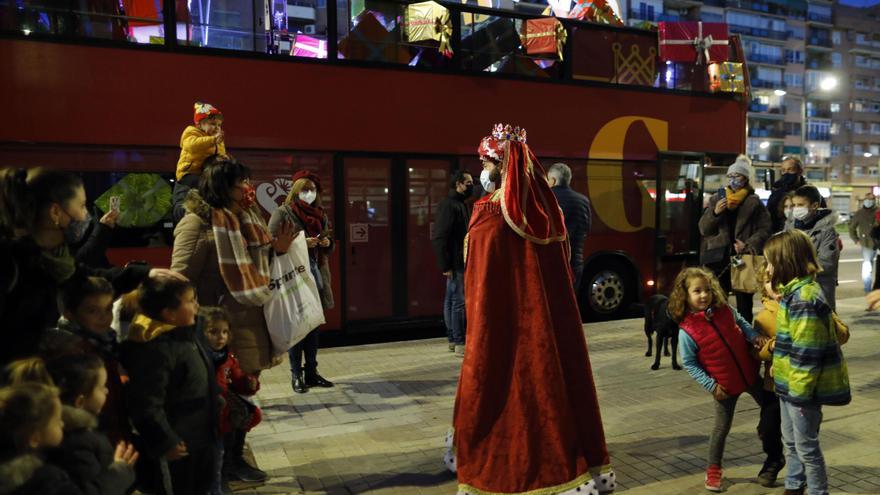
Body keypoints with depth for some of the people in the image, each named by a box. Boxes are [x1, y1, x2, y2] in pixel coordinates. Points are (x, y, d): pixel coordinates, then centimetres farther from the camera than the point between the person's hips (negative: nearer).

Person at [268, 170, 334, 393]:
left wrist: (327, 243, -1)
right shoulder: (282, 213, -3)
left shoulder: (320, 215, 15)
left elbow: (328, 248, 22)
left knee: (313, 325, 9)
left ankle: (311, 372, 17)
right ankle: (296, 375, 7)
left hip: (316, 275, 6)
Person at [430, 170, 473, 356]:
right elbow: (439, 238, -19)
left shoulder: (461, 204, 16)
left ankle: (452, 339, 21)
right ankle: (460, 343, 0)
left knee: (452, 300, 13)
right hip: (455, 263, -9)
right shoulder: (448, 204, -13)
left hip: (461, 262, 9)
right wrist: (445, 265, -19)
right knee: (459, 302, -6)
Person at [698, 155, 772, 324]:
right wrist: (714, 213, -10)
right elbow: (703, 229, 8)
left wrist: (749, 245, -16)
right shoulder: (717, 199, 11)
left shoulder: (754, 202, 3)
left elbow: (765, 229, -1)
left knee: (744, 303, 6)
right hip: (718, 258, 2)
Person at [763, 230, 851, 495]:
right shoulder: (795, 291, 8)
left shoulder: (805, 298, -25)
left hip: (801, 387, -10)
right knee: (790, 441, 22)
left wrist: (800, 392, -20)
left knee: (806, 446, 6)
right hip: (789, 383, 10)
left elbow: (807, 352, -25)